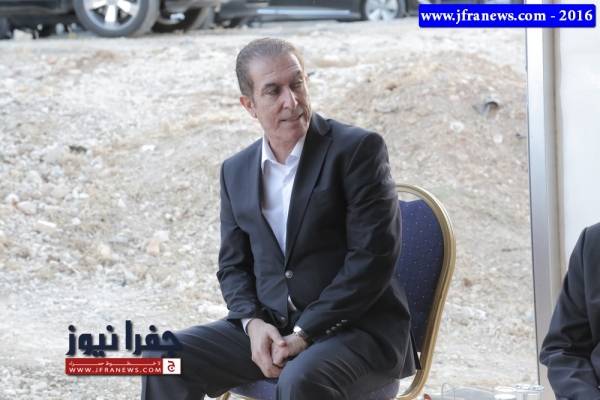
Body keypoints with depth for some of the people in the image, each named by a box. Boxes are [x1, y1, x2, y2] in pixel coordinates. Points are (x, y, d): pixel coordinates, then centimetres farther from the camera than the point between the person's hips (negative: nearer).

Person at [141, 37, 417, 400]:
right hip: (271, 328, 6)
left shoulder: (358, 149, -7)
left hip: (358, 329, -5)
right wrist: (253, 323, -7)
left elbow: (373, 257, -14)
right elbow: (233, 265, 15)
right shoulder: (236, 172, 11)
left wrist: (304, 334, -17)